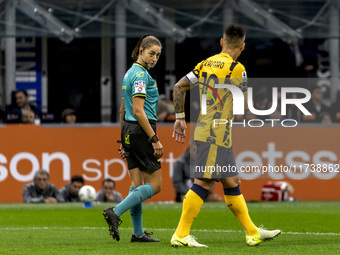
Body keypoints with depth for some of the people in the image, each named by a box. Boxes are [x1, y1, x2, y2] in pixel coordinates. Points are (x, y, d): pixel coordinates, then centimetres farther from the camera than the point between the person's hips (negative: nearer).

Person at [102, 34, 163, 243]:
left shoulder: (131, 73, 16)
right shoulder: (141, 75, -14)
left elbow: (123, 109, 21)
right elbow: (138, 111, -20)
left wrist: (124, 141, 25)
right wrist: (155, 139, -20)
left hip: (129, 131, 10)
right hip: (141, 131, -10)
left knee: (138, 183, 10)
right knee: (155, 184, -6)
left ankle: (138, 233, 11)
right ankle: (115, 212, -15)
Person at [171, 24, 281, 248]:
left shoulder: (206, 64, 12)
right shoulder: (236, 68, -9)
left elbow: (179, 87, 13)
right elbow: (244, 105, -5)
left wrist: (180, 118, 18)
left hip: (205, 130, 9)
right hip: (216, 135, -9)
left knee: (232, 183, 13)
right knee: (203, 183, -9)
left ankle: (252, 233, 19)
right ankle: (181, 235, -11)